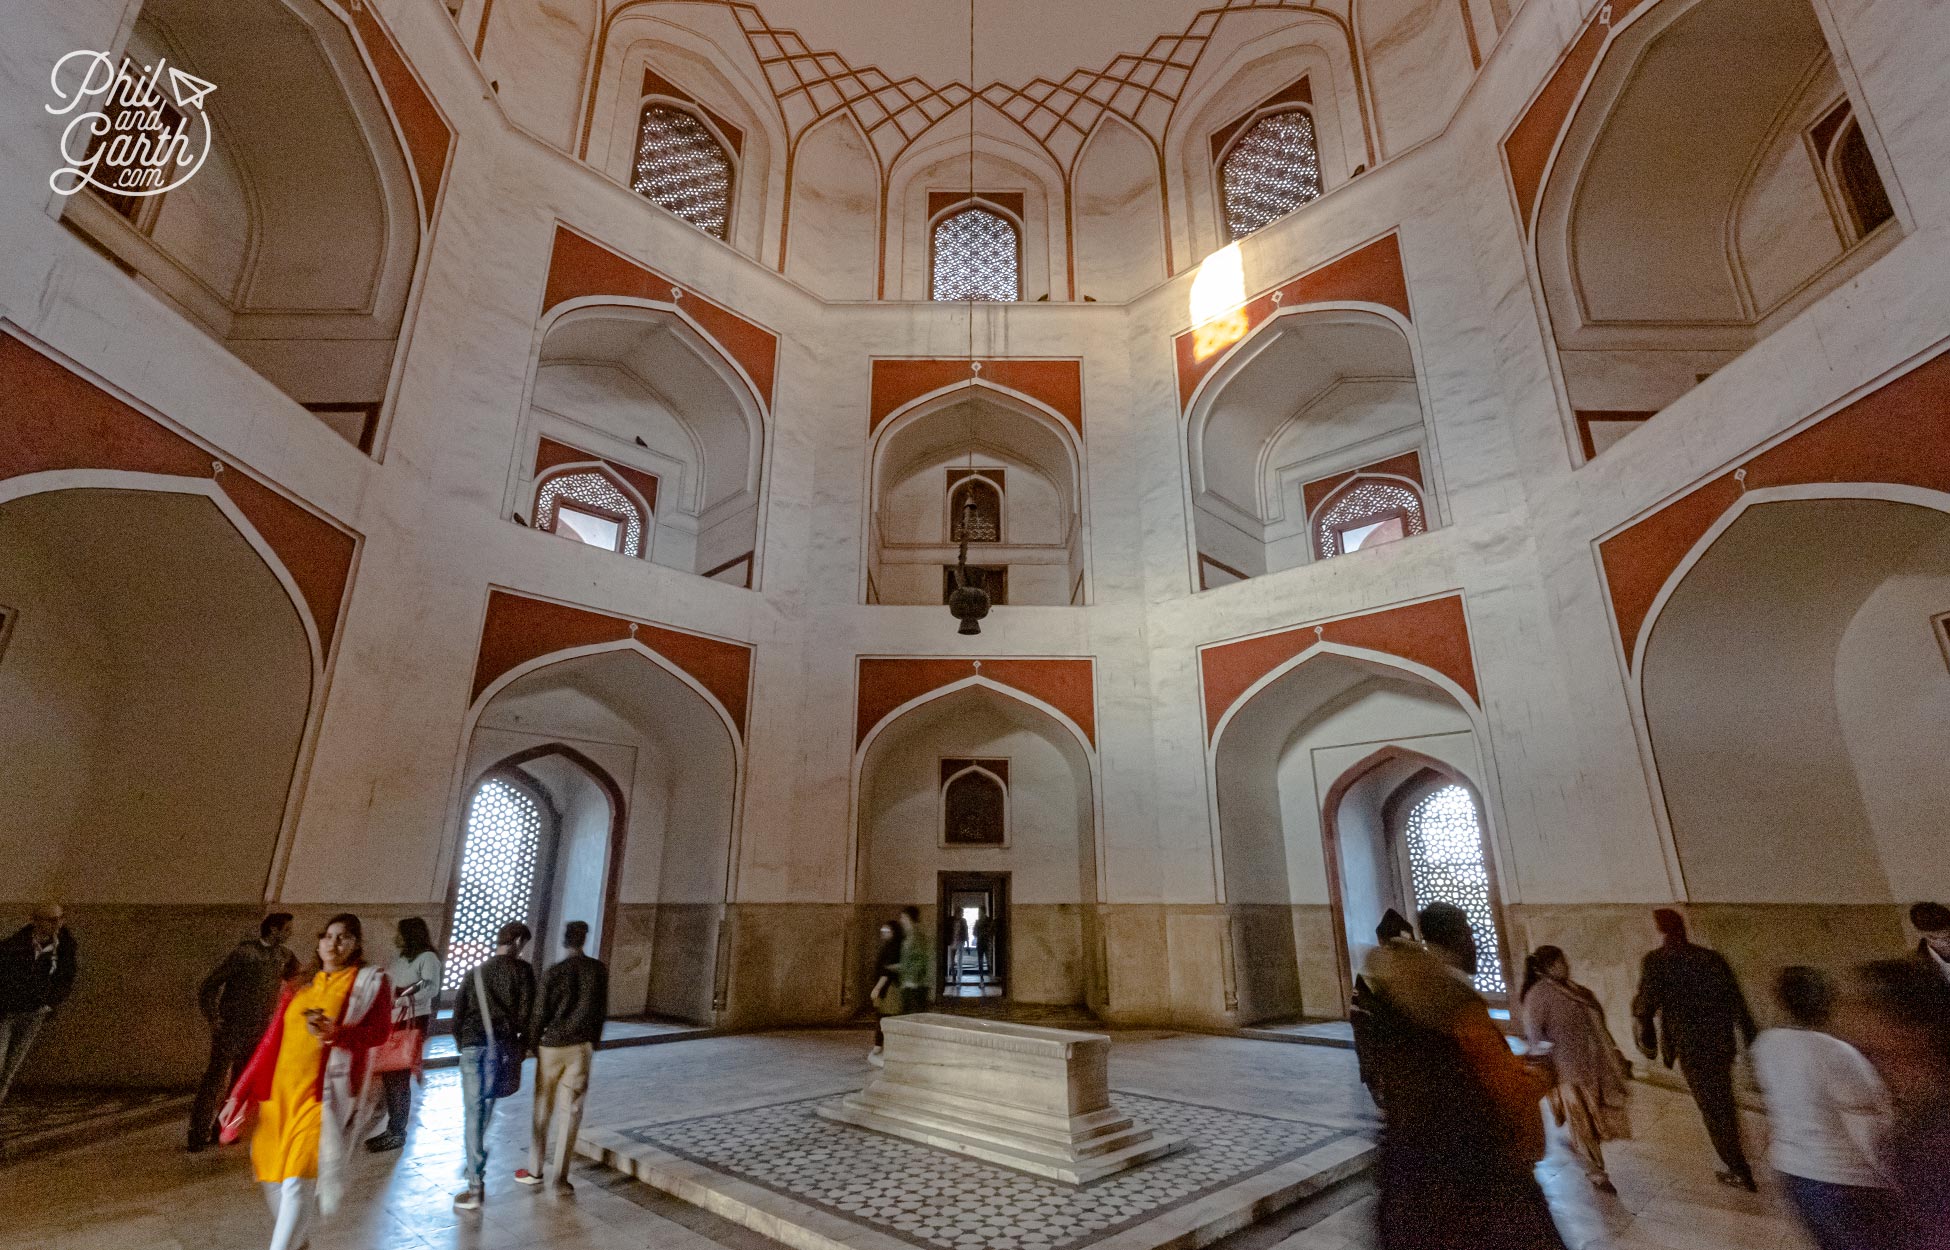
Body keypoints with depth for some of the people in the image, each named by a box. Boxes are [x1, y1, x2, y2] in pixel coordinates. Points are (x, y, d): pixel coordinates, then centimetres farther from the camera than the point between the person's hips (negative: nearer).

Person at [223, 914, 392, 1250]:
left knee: (298, 1181, -11)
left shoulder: (369, 981, -1)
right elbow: (270, 1042, 14)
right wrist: (240, 1094, 9)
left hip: (324, 1094, -5)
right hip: (281, 1092, 5)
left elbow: (380, 1031, -13)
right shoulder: (299, 986, 13)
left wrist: (336, 1033, -28)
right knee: (272, 1175, 14)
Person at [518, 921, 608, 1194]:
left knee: (543, 1109, 14)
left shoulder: (555, 973, -11)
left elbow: (540, 1014, -7)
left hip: (551, 1045, -1)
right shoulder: (599, 970, -2)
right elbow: (601, 1011, 4)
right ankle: (559, 1176, 7)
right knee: (571, 1111, 6)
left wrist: (532, 1043, 10)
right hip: (581, 1046, 1)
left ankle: (536, 1169, 26)